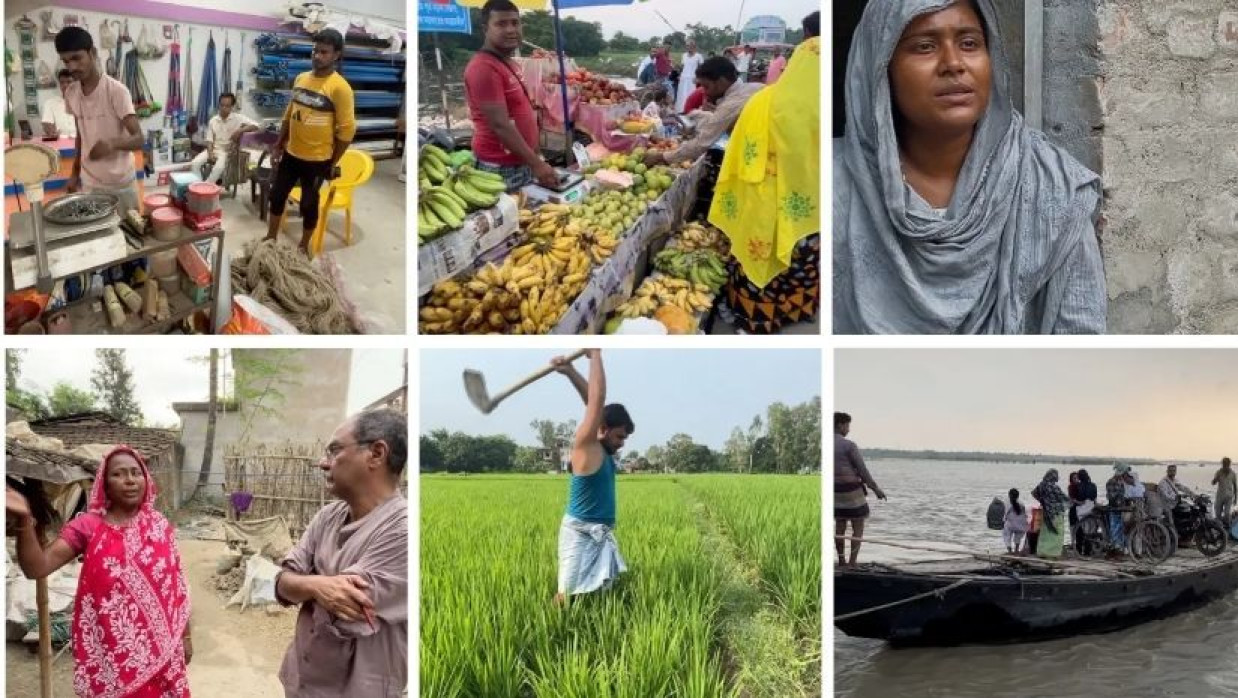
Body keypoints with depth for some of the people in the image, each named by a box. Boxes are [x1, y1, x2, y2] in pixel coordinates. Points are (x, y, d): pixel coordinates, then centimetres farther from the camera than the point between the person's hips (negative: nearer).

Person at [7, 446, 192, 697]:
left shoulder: (159, 525, 2)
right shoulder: (87, 526, -7)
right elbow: (36, 568, -17)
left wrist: (185, 634, 12)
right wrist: (25, 519, -33)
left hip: (159, 646, 2)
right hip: (110, 651, -2)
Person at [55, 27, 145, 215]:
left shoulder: (116, 90, -16)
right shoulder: (71, 94, 2)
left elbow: (138, 139, -21)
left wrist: (112, 143, -40)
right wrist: (75, 173, 13)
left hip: (120, 183, -4)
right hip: (89, 183, 5)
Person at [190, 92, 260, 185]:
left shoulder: (238, 118, -6)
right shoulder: (213, 120, 5)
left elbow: (255, 126, -15)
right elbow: (209, 140, 6)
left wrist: (240, 130, -26)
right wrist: (210, 154, -12)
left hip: (227, 151, -4)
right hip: (213, 149, 4)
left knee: (219, 167, -34)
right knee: (195, 163, -20)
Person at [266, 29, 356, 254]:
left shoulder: (340, 87, -18)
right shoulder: (301, 79, 3)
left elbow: (347, 130, -15)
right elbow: (289, 115, 13)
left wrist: (332, 163, -11)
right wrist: (278, 145, 13)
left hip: (317, 159, -6)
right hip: (291, 154, 6)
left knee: (308, 203, 9)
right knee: (277, 195, 16)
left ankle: (304, 246, 28)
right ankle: (271, 238, 34)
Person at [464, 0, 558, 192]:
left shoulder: (509, 64, 14)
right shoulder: (484, 68, -17)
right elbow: (500, 125, -22)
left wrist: (535, 158, 18)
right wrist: (536, 164, -23)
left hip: (522, 163, 9)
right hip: (501, 168, -9)